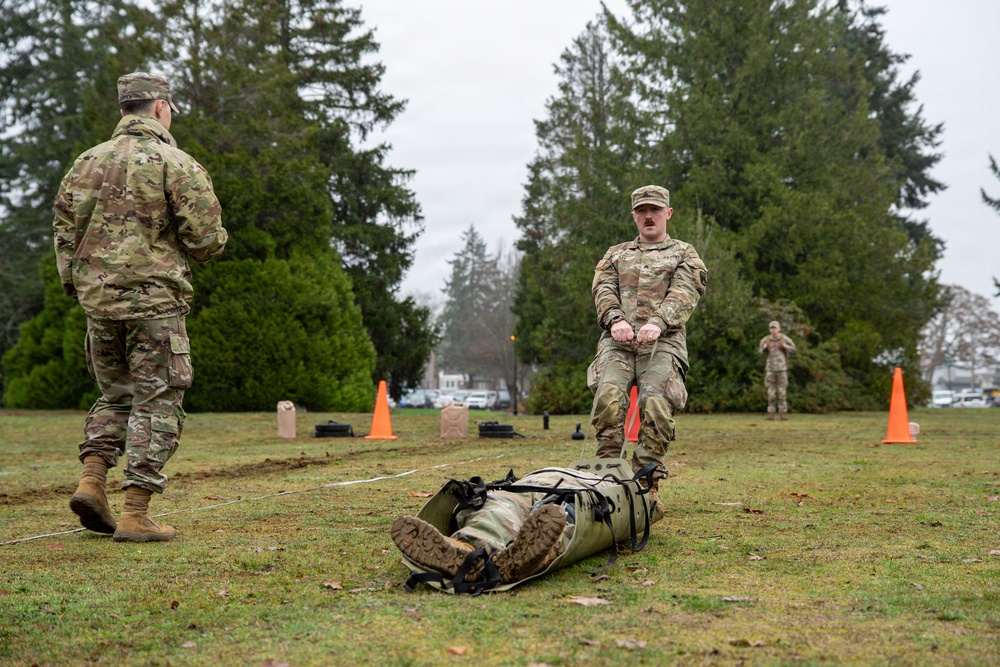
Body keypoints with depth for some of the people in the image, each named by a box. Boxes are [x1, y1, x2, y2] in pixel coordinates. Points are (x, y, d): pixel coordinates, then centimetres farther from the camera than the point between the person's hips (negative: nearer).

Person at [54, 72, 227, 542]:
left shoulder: (86, 162, 10)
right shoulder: (176, 164, -6)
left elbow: (64, 230, 10)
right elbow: (207, 239, -11)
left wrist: (76, 287, 17)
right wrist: (213, 241, 12)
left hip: (97, 298, 6)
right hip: (154, 298, -5)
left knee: (116, 394, 21)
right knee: (157, 402, 1)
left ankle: (91, 480, 6)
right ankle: (135, 515, -1)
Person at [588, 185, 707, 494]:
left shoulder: (684, 254, 19)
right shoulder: (616, 254, 28)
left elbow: (684, 295, 1)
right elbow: (603, 289, 10)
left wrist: (657, 322, -19)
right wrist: (615, 319, -13)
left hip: (663, 342, -2)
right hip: (617, 341, 2)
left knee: (656, 404, -24)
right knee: (609, 394, -26)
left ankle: (646, 483, -17)